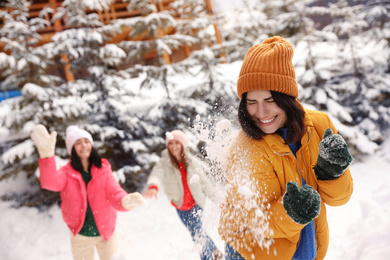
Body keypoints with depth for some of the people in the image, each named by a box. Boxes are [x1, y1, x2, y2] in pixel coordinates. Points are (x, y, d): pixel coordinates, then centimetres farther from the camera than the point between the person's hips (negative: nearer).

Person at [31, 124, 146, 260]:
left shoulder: (103, 170, -7)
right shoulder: (67, 172, -10)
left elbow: (115, 193, -21)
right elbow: (50, 182, -32)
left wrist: (125, 201, -48)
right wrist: (47, 153, -54)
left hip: (106, 232, 1)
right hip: (80, 235, 0)